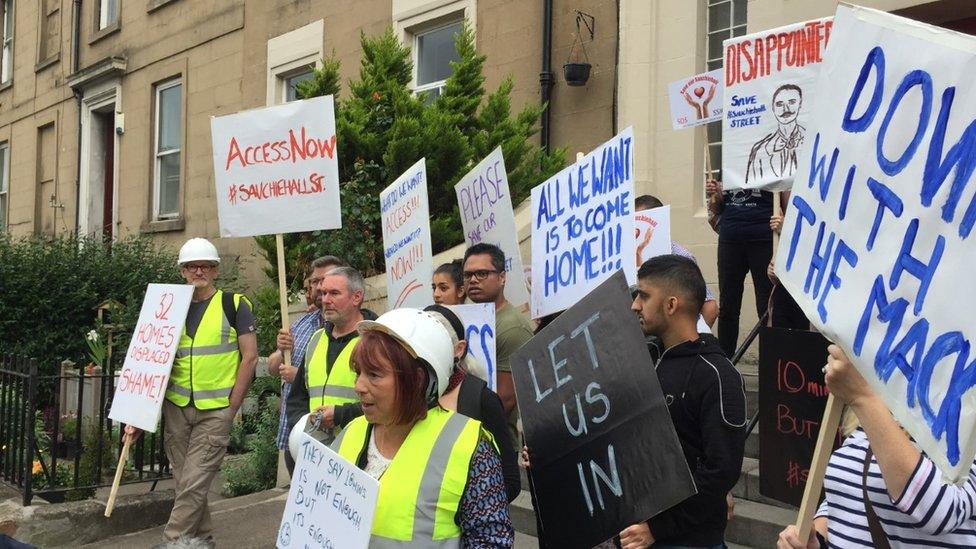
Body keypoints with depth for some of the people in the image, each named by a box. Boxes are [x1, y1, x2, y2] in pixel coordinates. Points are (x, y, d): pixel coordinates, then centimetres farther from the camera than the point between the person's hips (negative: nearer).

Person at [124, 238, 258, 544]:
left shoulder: (234, 305, -3)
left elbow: (250, 357, -4)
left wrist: (231, 408, -8)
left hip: (215, 411, -5)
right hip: (176, 408, 5)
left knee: (193, 485, -7)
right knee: (185, 483, 11)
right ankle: (203, 540, 27)